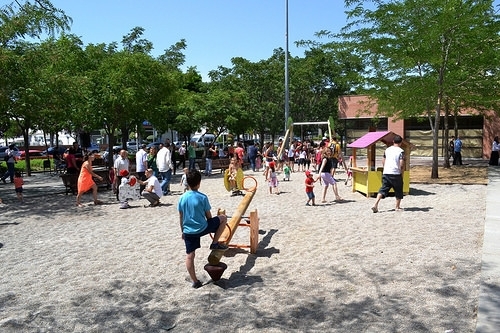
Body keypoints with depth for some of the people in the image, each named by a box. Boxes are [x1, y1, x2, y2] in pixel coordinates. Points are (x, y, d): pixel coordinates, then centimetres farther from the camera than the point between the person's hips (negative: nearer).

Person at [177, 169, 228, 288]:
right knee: (223, 218, 14)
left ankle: (195, 281, 16)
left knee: (189, 256, 14)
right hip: (202, 228, -4)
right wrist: (211, 228, 15)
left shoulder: (182, 198, -1)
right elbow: (208, 216, -4)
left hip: (188, 231, 4)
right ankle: (215, 243, 17)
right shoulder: (203, 197, -12)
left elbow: (181, 217, 7)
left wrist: (183, 231, 19)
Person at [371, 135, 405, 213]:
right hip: (396, 174, -4)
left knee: (383, 189, 3)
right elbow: (401, 164, -14)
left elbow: (383, 161, 15)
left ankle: (375, 205, -12)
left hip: (386, 173, 4)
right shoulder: (401, 151, -6)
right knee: (398, 190, 13)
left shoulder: (387, 149, 10)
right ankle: (397, 207, 21)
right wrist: (402, 172, 1)